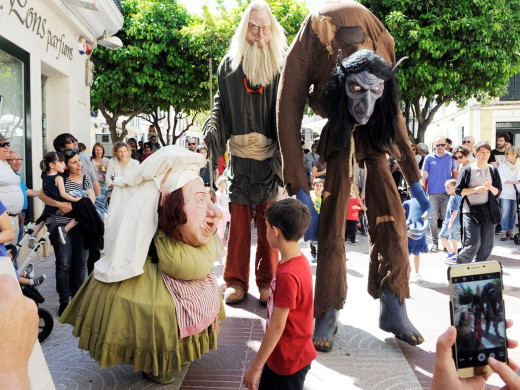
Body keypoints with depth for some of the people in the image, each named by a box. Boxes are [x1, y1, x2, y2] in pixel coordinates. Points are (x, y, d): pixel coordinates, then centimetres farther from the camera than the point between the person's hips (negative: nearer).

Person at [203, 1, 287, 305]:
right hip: (240, 157, 1)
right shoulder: (230, 65, 7)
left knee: (268, 223, 4)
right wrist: (212, 134, -12)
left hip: (270, 157, -1)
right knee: (239, 221, 4)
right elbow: (222, 109, 8)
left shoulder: (281, 65, 3)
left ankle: (267, 282, 18)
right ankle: (236, 280, 17)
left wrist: (284, 156, -11)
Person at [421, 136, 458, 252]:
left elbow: (454, 173, 16)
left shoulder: (450, 157, 8)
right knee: (433, 218, 0)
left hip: (447, 192, 1)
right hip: (433, 193, -1)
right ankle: (434, 242, 8)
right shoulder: (429, 158, 3)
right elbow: (423, 175, 5)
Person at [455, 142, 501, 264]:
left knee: (487, 245, 6)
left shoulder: (493, 170, 10)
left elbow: (498, 192, 10)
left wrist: (490, 187, -11)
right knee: (473, 244, -10)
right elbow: (458, 190, -2)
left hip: (488, 212, 4)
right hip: (470, 211, -4)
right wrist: (475, 189, -15)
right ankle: (459, 266, 10)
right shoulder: (468, 170, -1)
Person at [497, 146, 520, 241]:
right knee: (505, 213, -5)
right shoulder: (502, 165, 4)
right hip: (506, 193, -1)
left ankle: (510, 231, 17)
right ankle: (503, 232, 1)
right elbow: (501, 178, -6)